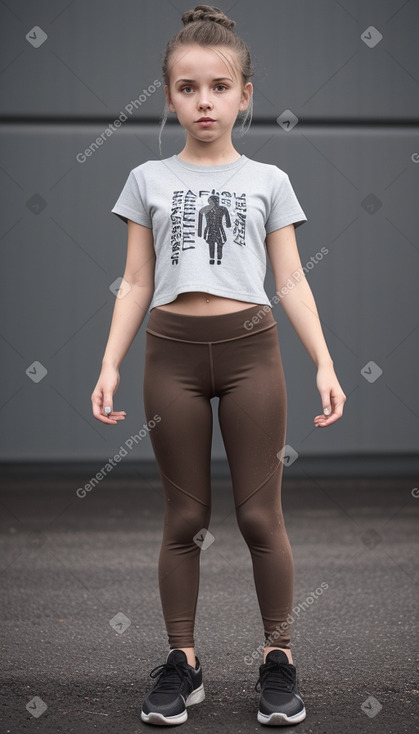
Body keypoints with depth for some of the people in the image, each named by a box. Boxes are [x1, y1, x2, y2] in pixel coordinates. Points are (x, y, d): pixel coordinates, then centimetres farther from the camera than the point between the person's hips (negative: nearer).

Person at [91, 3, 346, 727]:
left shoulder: (268, 180, 7)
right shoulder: (148, 180, 9)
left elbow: (291, 281, 5)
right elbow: (136, 284, 8)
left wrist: (325, 363, -4)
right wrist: (110, 365, -1)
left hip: (249, 347, -1)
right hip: (172, 350, 1)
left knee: (260, 514, 1)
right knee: (185, 517, 6)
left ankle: (278, 658, 14)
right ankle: (181, 662, 16)